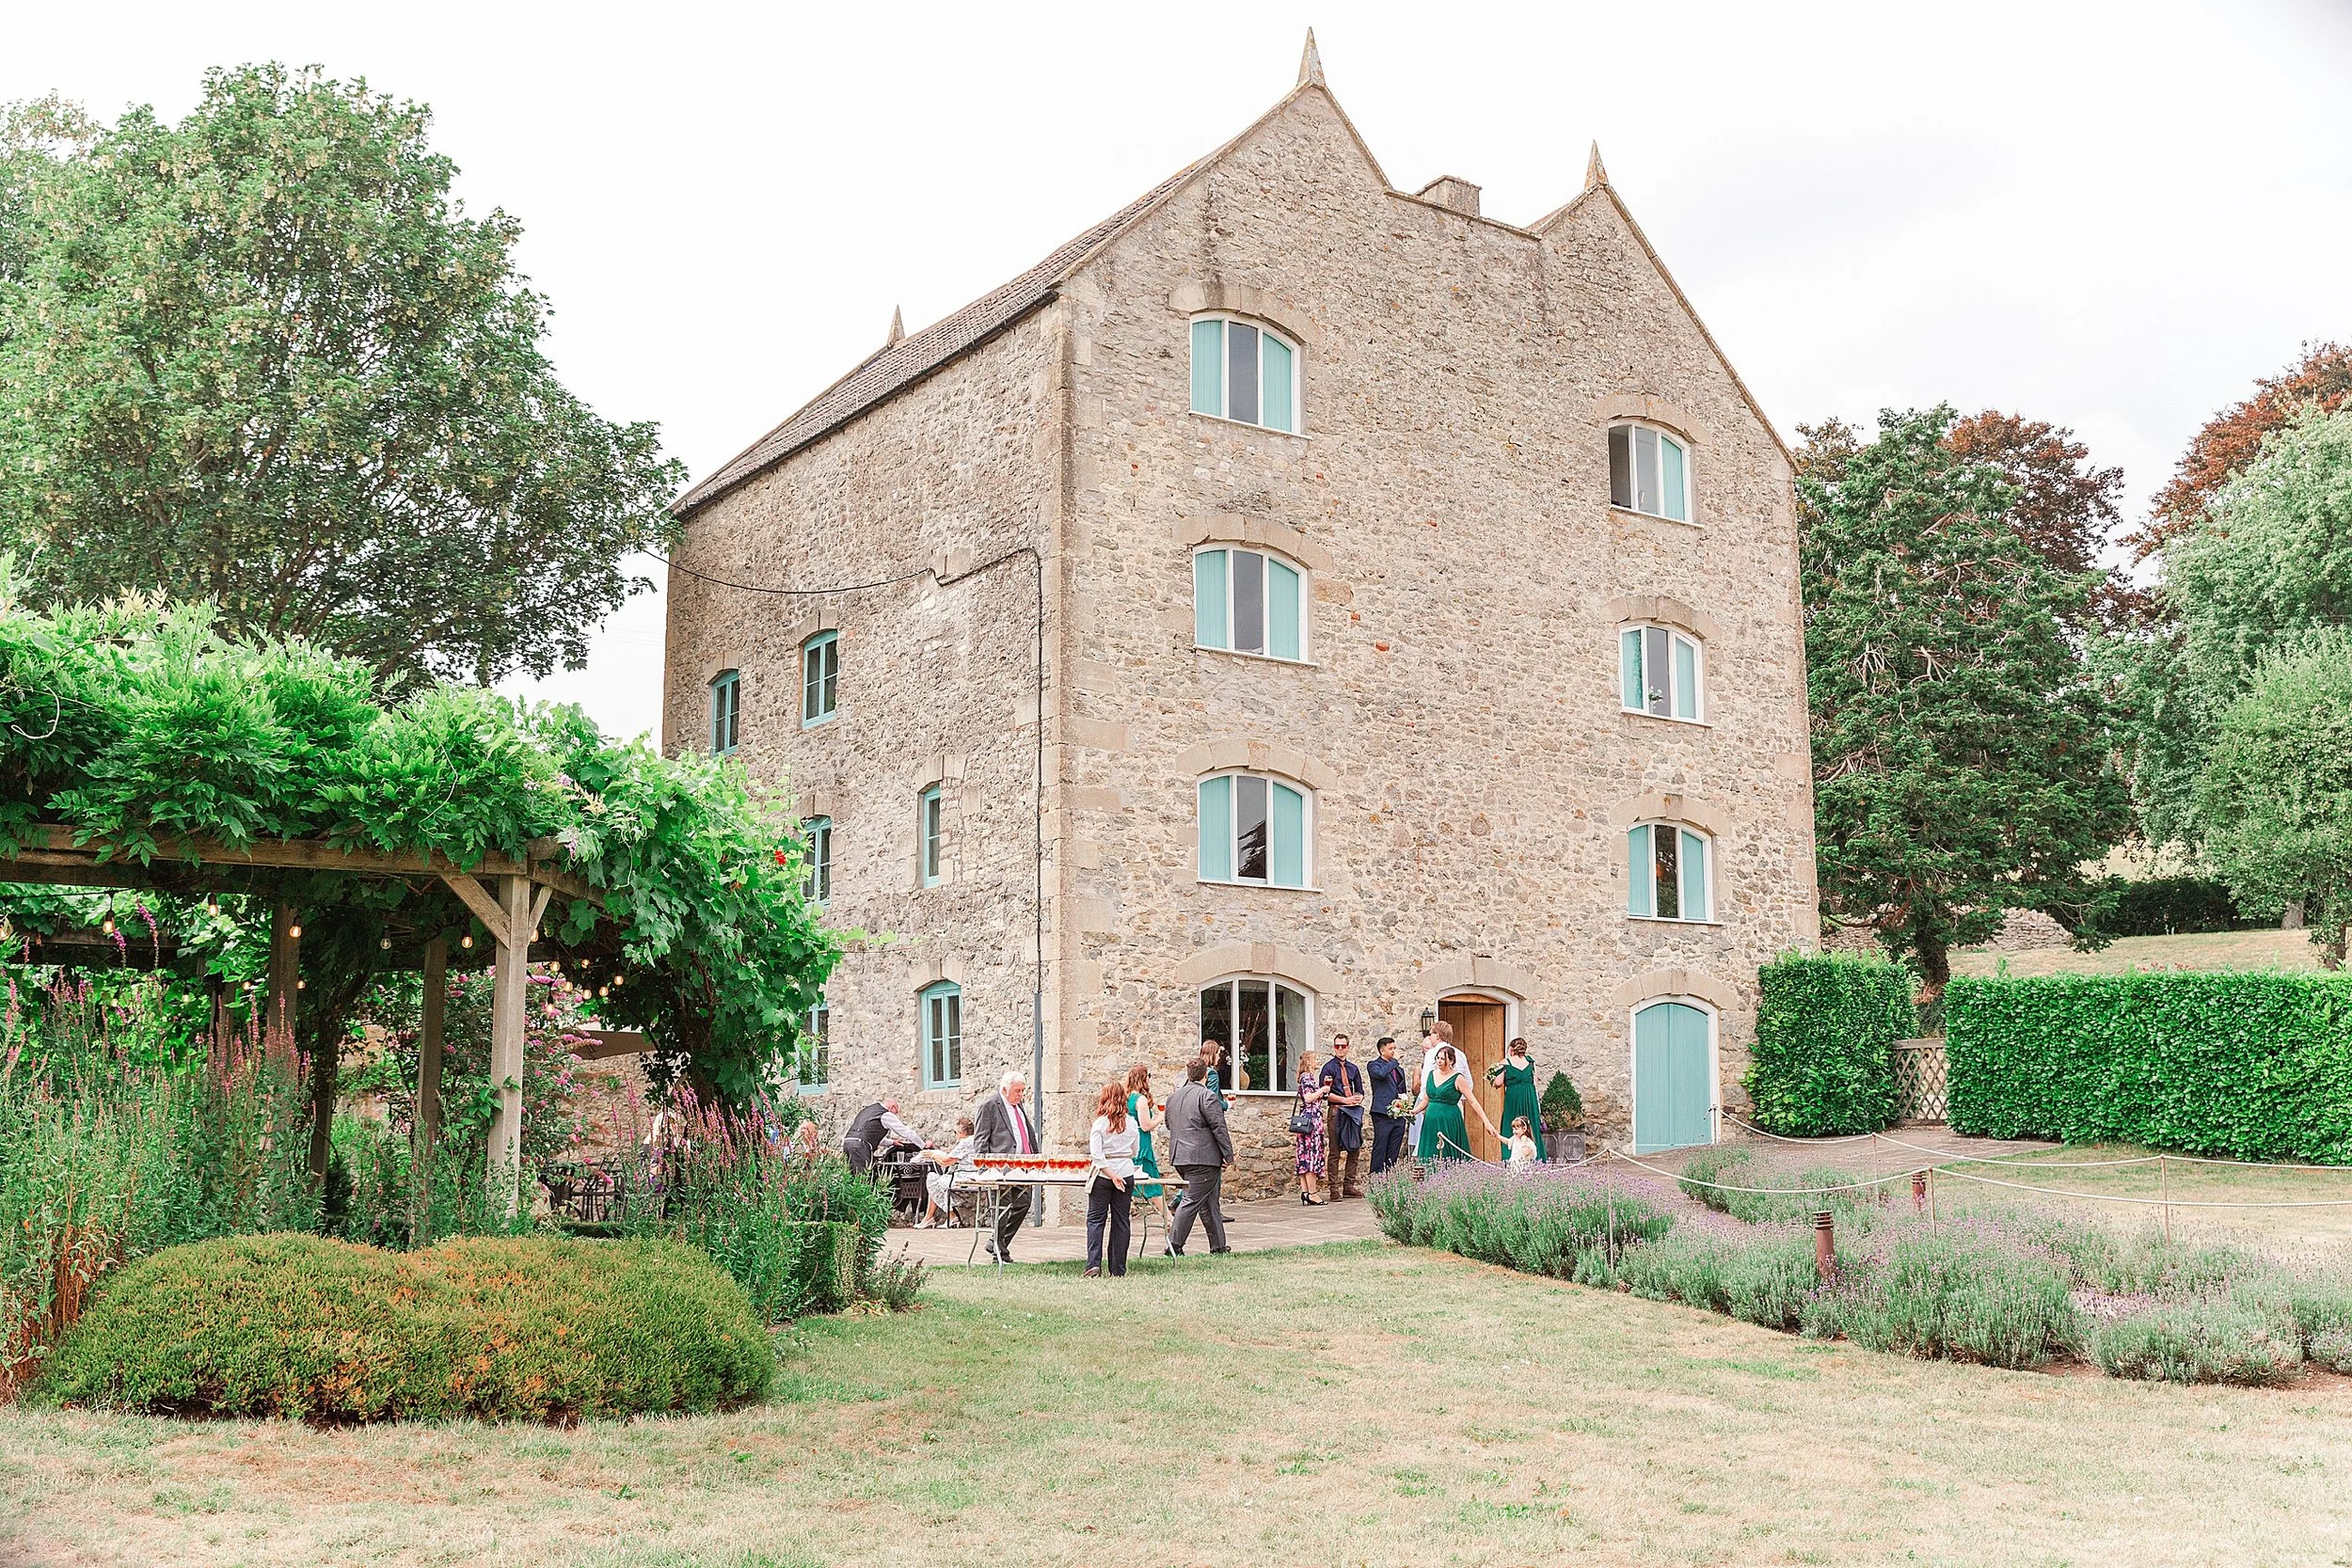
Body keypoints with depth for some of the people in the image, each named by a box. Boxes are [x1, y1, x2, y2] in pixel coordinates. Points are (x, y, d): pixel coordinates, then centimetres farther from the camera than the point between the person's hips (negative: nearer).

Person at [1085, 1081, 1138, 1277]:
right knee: (1121, 1221, 8)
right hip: (1127, 1174, 3)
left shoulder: (1100, 1124, -8)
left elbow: (1096, 1155, -15)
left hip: (1103, 1175, -3)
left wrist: (1112, 1175, -14)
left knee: (1095, 1219, 4)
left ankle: (1093, 1264, -8)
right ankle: (1118, 1270, 10)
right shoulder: (1131, 1123, 2)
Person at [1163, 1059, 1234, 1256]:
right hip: (1202, 1157, -8)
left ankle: (1218, 1245, 20)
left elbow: (1169, 1125, 23)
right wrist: (1228, 1155, -8)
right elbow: (1219, 1128, -13)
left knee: (1209, 1202, 16)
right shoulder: (1207, 1097, -12)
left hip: (1179, 1157, 8)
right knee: (1192, 1201, -5)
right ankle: (1174, 1245, -8)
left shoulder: (1173, 1097, 13)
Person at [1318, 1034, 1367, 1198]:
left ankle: (1349, 1186, 14)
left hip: (1353, 1111, 6)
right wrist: (1345, 1100, -15)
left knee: (1354, 1149, 6)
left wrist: (1358, 1098, -3)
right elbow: (1325, 1093, -8)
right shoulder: (1329, 1068, -1)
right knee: (1335, 1152, -5)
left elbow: (1360, 1091, 20)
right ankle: (1334, 1189, -4)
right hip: (1335, 1111, -6)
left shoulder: (1353, 1068, 16)